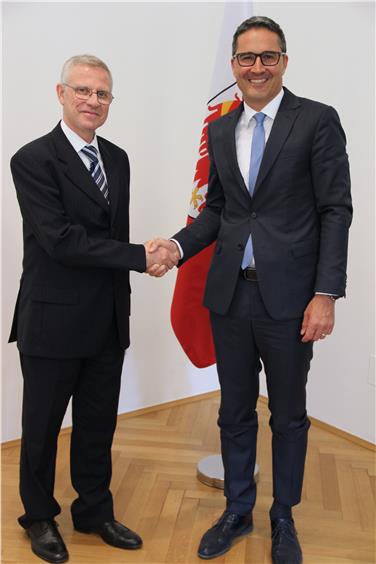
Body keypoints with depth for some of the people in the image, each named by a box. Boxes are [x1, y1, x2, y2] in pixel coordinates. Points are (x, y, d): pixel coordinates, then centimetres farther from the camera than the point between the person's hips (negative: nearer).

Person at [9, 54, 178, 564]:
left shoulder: (117, 158, 9)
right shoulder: (34, 159, -12)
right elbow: (59, 238, -22)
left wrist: (122, 302, 12)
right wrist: (139, 256, -22)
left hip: (109, 321, 6)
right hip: (53, 321, -5)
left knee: (99, 424, 17)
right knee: (42, 427, 13)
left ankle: (95, 511, 38)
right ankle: (39, 517, 36)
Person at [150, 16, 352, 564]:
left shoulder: (317, 120, -4)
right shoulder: (221, 131, 11)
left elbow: (336, 211, -7)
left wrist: (325, 294, -14)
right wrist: (178, 244, -5)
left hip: (288, 297, -4)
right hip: (229, 294, 4)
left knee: (289, 416, 13)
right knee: (234, 412, 16)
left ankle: (283, 520, 34)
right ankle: (238, 512, 37)